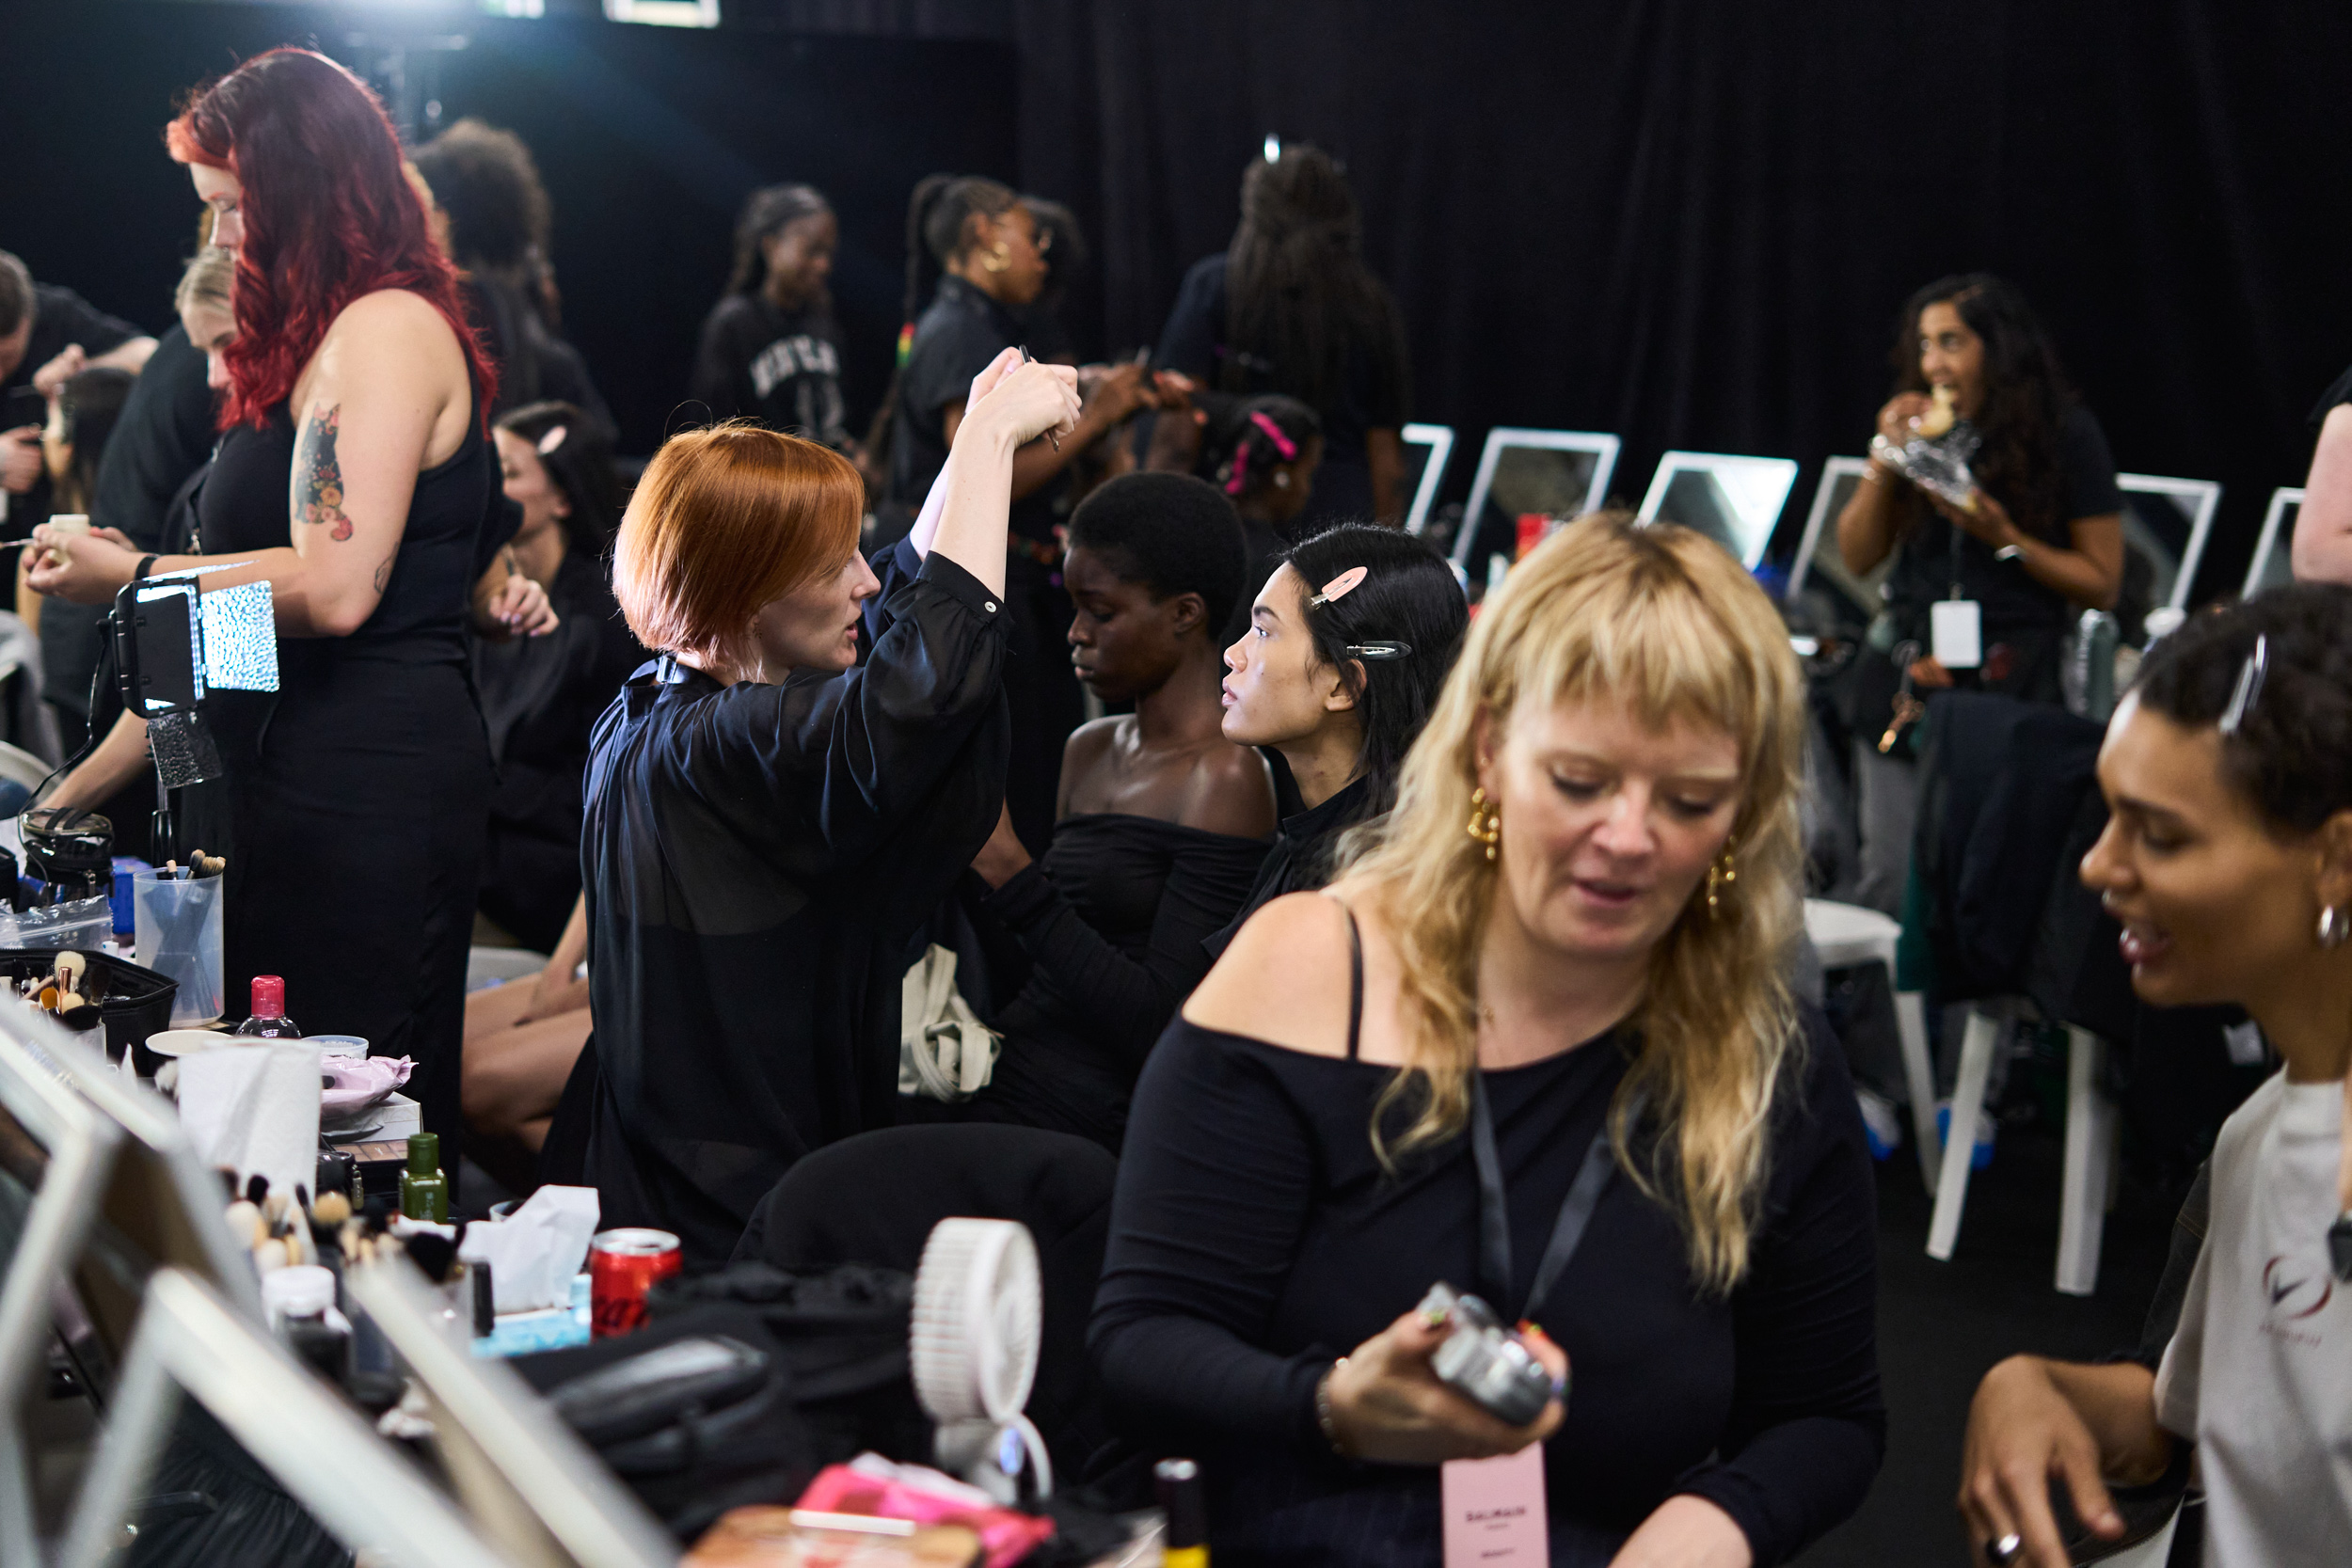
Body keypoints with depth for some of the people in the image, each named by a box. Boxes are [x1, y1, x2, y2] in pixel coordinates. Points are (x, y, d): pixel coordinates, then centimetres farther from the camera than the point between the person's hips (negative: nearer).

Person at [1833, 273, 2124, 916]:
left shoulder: (2066, 435, 0)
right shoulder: (1917, 427, 10)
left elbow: (2101, 583, 0)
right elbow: (1858, 556, 10)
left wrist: (2004, 537, -11)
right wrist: (1885, 459, -2)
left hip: (2013, 687, -3)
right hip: (1906, 678, 4)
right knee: (1888, 885, 2)